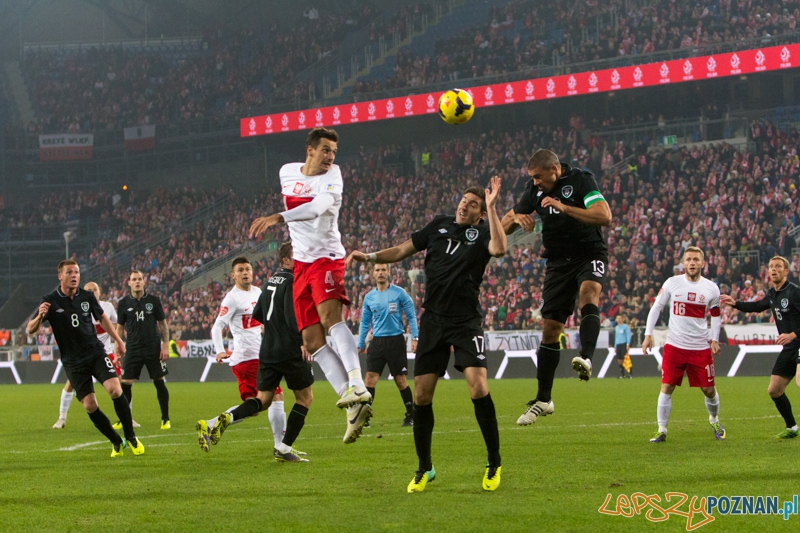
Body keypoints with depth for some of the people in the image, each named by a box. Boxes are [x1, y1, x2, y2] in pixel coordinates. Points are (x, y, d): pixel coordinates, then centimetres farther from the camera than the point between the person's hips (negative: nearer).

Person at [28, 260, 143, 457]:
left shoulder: (87, 297, 0)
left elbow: (102, 318, 18)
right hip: (73, 363, -1)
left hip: (96, 353, 1)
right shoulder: (50, 301, -7)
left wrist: (118, 340, 19)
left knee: (115, 390, -18)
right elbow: (31, 330, -11)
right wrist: (40, 316, -31)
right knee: (90, 405, -6)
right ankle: (117, 443, 13)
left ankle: (131, 438, -3)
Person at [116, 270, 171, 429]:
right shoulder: (123, 303, 3)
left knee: (159, 383, 1)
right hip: (133, 349, 1)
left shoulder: (153, 300, 1)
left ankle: (165, 419, 10)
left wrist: (165, 346, -2)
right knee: (125, 384, -4)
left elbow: (163, 324, 5)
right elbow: (120, 327, 9)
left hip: (153, 348, -1)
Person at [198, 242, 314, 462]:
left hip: (267, 351, 7)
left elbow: (257, 314, 19)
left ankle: (226, 419, -15)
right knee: (305, 396, 9)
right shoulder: (292, 281, -12)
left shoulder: (271, 281, 14)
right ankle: (284, 448, 3)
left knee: (263, 399, 11)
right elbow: (292, 314, -24)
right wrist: (302, 342, -20)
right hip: (291, 351, -7)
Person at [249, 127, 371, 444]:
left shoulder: (332, 177, -8)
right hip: (301, 263, 6)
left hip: (327, 257, -6)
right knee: (312, 341, -3)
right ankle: (354, 409, -8)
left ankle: (356, 387, -46)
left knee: (330, 316, -32)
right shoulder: (288, 172, 9)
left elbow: (318, 206, -28)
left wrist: (278, 218, -39)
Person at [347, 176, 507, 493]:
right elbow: (404, 250, 20)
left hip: (465, 322, -4)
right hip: (432, 321, 4)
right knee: (422, 395, 0)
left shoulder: (481, 232, -2)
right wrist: (370, 257, 7)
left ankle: (494, 463, -5)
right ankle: (424, 469, 15)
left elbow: (499, 249, -26)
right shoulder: (440, 225, 12)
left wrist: (492, 208, -24)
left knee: (478, 387, -19)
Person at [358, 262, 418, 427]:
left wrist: (415, 337, -7)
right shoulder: (369, 297, 8)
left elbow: (411, 316, 2)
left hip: (396, 340, -2)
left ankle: (410, 415, 14)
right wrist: (360, 345, 9)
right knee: (370, 377, -9)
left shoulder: (399, 293, -1)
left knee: (400, 379, 1)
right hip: (377, 342, 2)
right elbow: (365, 322, 15)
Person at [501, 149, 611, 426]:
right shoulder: (535, 190, 4)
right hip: (558, 261, 5)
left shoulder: (581, 180, -12)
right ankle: (543, 400, 9)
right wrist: (516, 218, -14)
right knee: (549, 327, 1)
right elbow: (504, 227, 11)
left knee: (588, 293, -36)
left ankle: (586, 359, -54)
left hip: (589, 253, -5)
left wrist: (564, 207, -32)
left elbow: (604, 216, -26)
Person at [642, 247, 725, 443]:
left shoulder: (711, 289, 0)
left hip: (701, 347, 1)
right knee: (666, 388, -7)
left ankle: (714, 420, 33)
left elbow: (716, 315, 13)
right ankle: (661, 430, 3)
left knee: (709, 389, 5)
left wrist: (714, 339, 1)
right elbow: (656, 307, 4)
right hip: (674, 345, -1)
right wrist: (648, 334, -2)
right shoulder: (672, 283, -3)